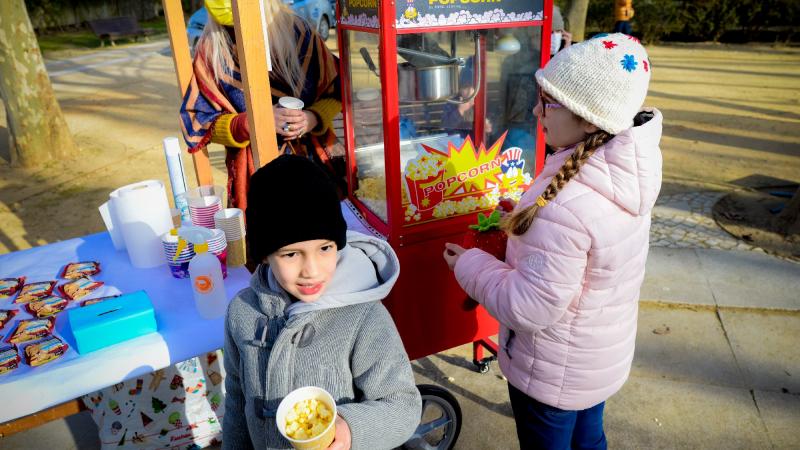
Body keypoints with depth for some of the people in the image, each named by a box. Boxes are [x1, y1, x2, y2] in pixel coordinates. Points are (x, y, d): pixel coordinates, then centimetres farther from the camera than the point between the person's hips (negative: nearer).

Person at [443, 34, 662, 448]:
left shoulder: (564, 205, -37)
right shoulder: (629, 176, -10)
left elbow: (530, 308, -29)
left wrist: (469, 265, -16)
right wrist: (525, 222, 2)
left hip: (554, 374, -7)